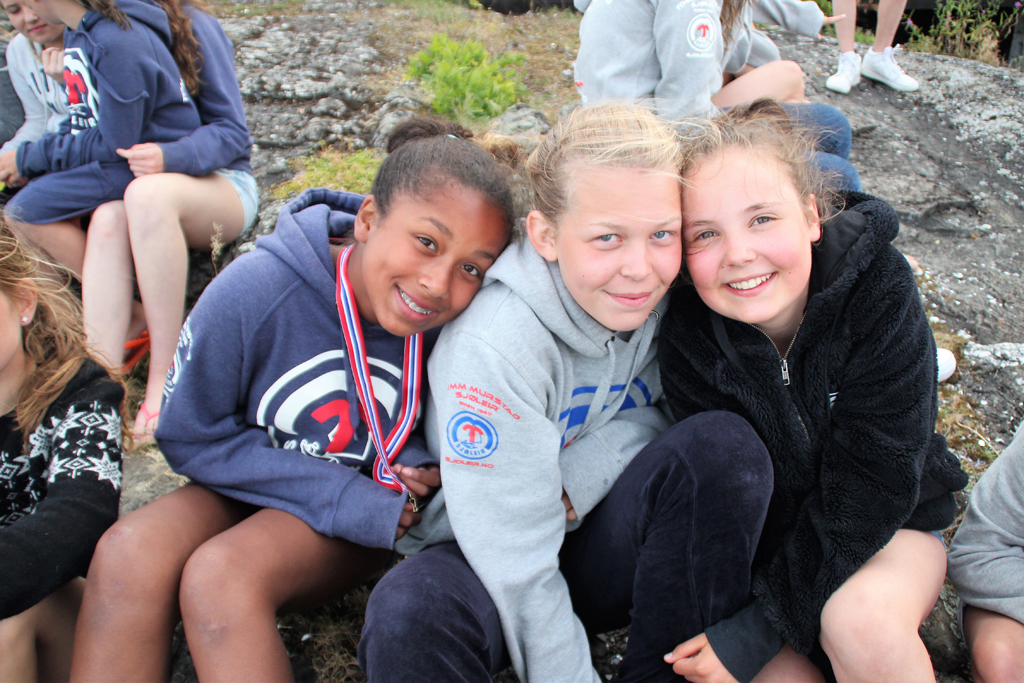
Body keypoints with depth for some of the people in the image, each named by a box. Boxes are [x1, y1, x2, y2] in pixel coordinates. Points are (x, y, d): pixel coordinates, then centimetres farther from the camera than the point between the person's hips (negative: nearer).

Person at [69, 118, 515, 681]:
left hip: (374, 520, -1)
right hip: (253, 485, 2)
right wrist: (340, 495, -19)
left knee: (221, 576, -29)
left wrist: (420, 464, -20)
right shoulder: (253, 291, -23)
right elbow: (190, 436, -13)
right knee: (127, 557, -27)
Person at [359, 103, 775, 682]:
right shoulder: (493, 346, -27)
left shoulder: (672, 298, -12)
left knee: (726, 445, -22)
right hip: (491, 560, -4)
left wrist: (578, 479, -22)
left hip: (602, 541, 5)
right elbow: (518, 569, -25)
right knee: (412, 611, -36)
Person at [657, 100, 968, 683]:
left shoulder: (880, 291, -23)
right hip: (775, 535, 1)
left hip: (891, 527, -1)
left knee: (862, 620, -31)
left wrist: (763, 626, -26)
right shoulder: (689, 335, -17)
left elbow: (868, 492, -24)